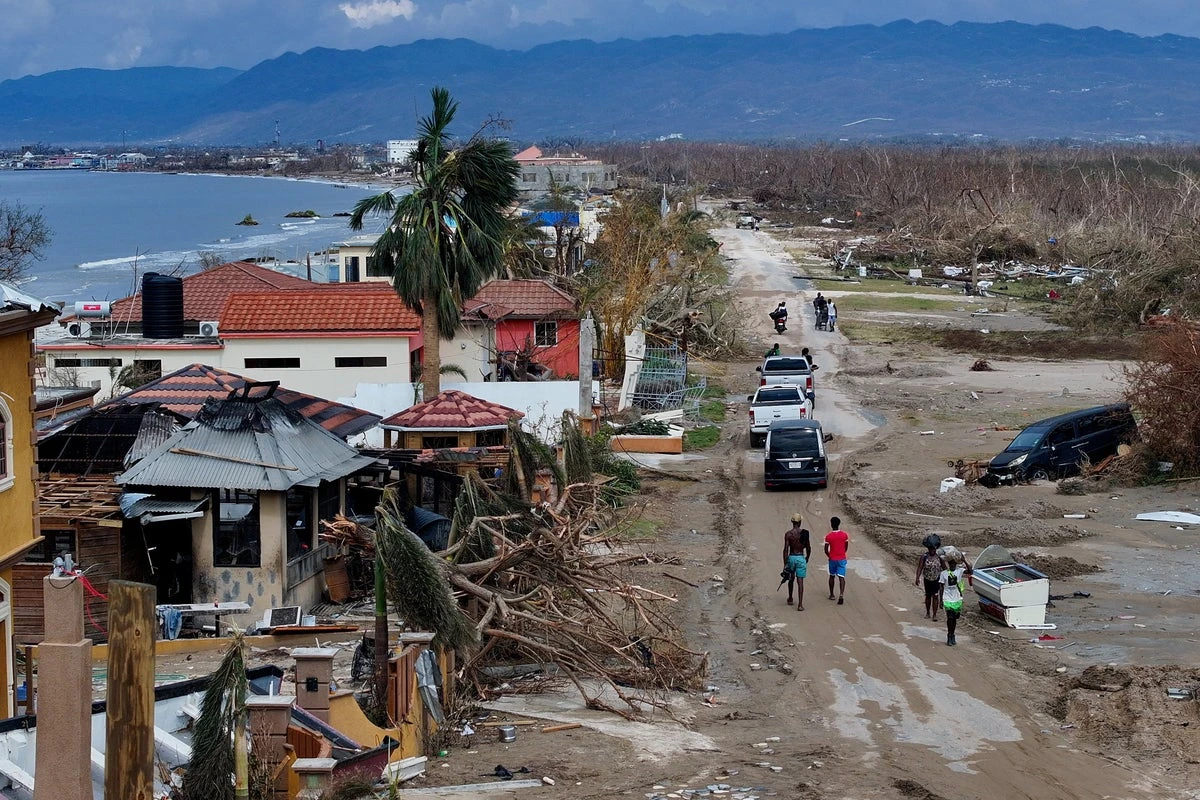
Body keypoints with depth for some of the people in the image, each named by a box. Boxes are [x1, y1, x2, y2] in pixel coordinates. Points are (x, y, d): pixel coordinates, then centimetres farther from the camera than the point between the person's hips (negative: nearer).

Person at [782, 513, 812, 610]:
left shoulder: (788, 534, -6)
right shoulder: (804, 532, -4)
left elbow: (786, 549, -10)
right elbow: (808, 547, 3)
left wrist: (785, 564, -7)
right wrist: (807, 557, 21)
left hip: (791, 558, 1)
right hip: (801, 558, -1)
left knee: (791, 579, 22)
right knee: (800, 582, -3)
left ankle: (790, 599, 36)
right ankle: (800, 604, -12)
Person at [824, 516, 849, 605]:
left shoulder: (828, 536, -11)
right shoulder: (844, 535, -6)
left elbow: (826, 550, -7)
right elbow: (846, 547, 5)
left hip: (832, 559, 0)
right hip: (842, 559, 0)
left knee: (832, 576, 19)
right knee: (841, 577, -4)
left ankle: (831, 595, 28)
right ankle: (841, 594, -23)